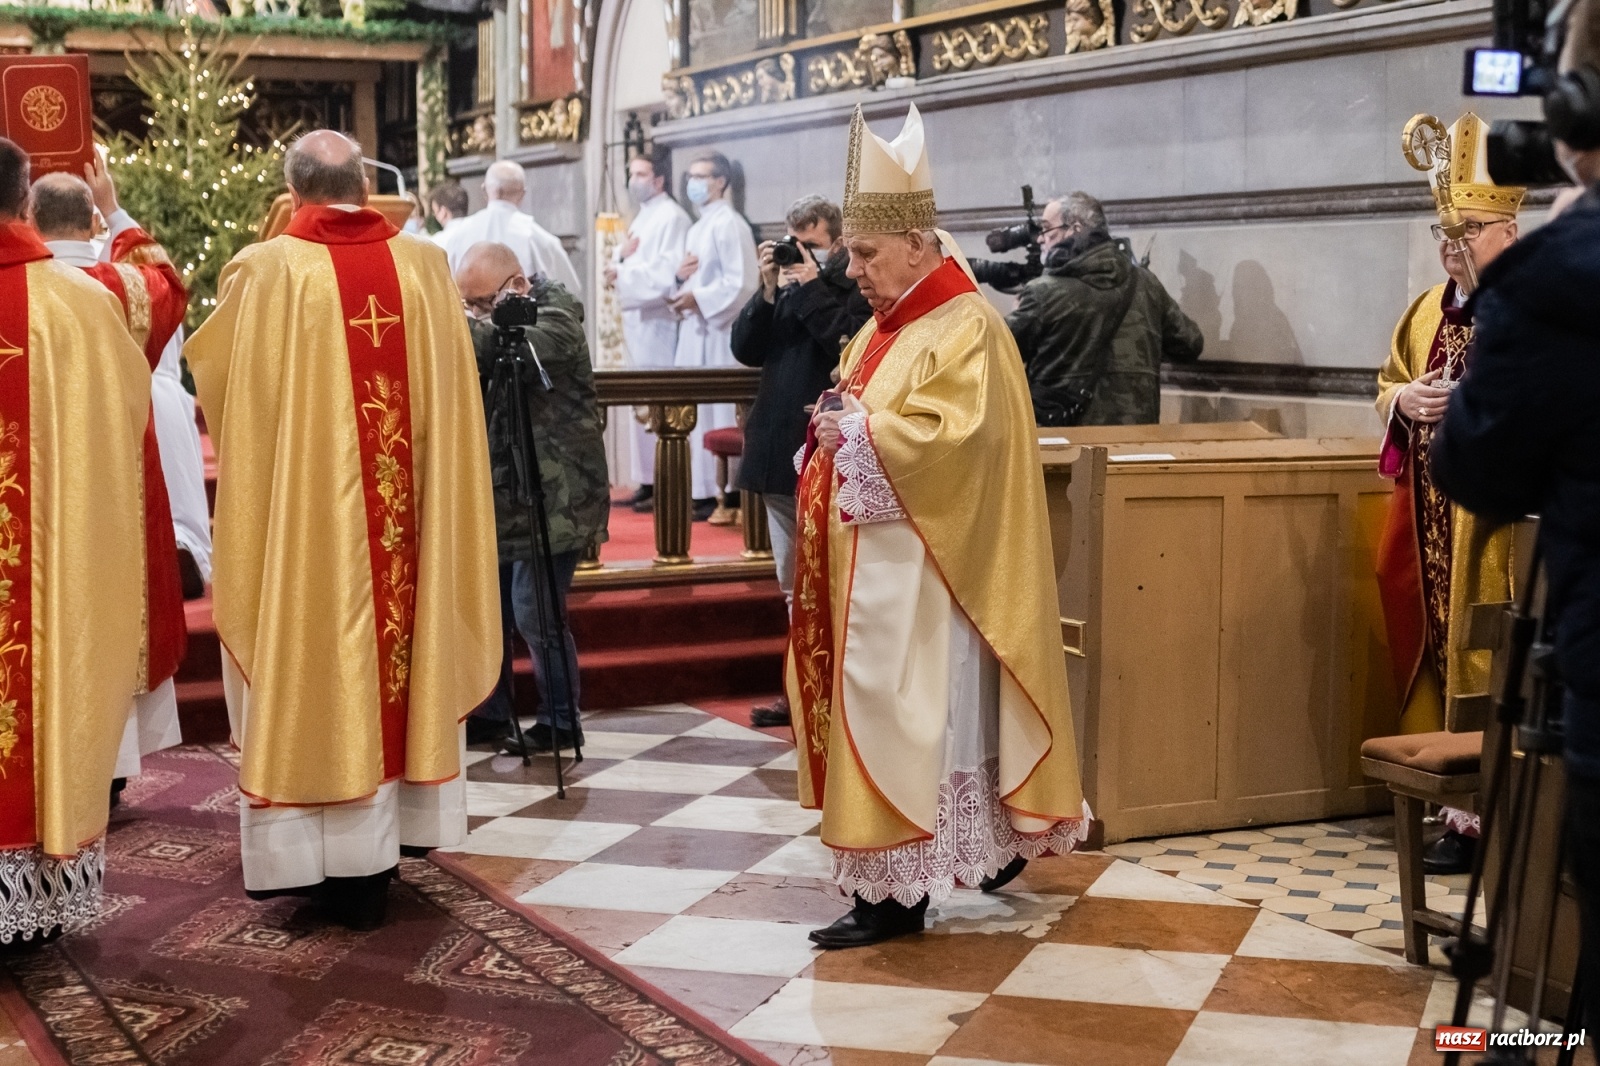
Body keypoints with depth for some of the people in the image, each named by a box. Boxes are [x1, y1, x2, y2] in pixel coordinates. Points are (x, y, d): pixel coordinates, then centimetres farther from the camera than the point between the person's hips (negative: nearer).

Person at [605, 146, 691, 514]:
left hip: (656, 320, -9)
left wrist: (623, 272, -14)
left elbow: (666, 274, -17)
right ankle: (648, 480, 14)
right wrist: (622, 255, 0)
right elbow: (625, 264, 21)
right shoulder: (640, 218, 20)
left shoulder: (671, 218, -9)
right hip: (636, 318, 9)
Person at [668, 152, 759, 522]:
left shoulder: (729, 224, -9)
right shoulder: (696, 229, 19)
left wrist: (698, 298, -15)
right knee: (696, 411, 6)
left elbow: (741, 283, -16)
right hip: (695, 329, 9)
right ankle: (705, 490, 9)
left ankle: (728, 493, -5)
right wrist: (680, 278, 2)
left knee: (718, 410, -8)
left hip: (720, 331, -9)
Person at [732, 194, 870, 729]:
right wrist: (768, 292, -5)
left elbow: (849, 345, -23)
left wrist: (811, 289, -15)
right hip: (780, 452, 8)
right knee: (793, 585, 16)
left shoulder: (855, 288, -7)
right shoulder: (787, 284, 12)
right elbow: (745, 349, 7)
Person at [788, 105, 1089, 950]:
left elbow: (954, 436, -25)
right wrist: (837, 420, 1)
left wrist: (856, 434, -18)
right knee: (877, 708, 14)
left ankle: (897, 889, 1)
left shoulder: (965, 328, -14)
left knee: (901, 712, -6)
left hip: (917, 570, -10)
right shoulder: (885, 326, 15)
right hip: (871, 562, 10)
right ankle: (996, 840, 28)